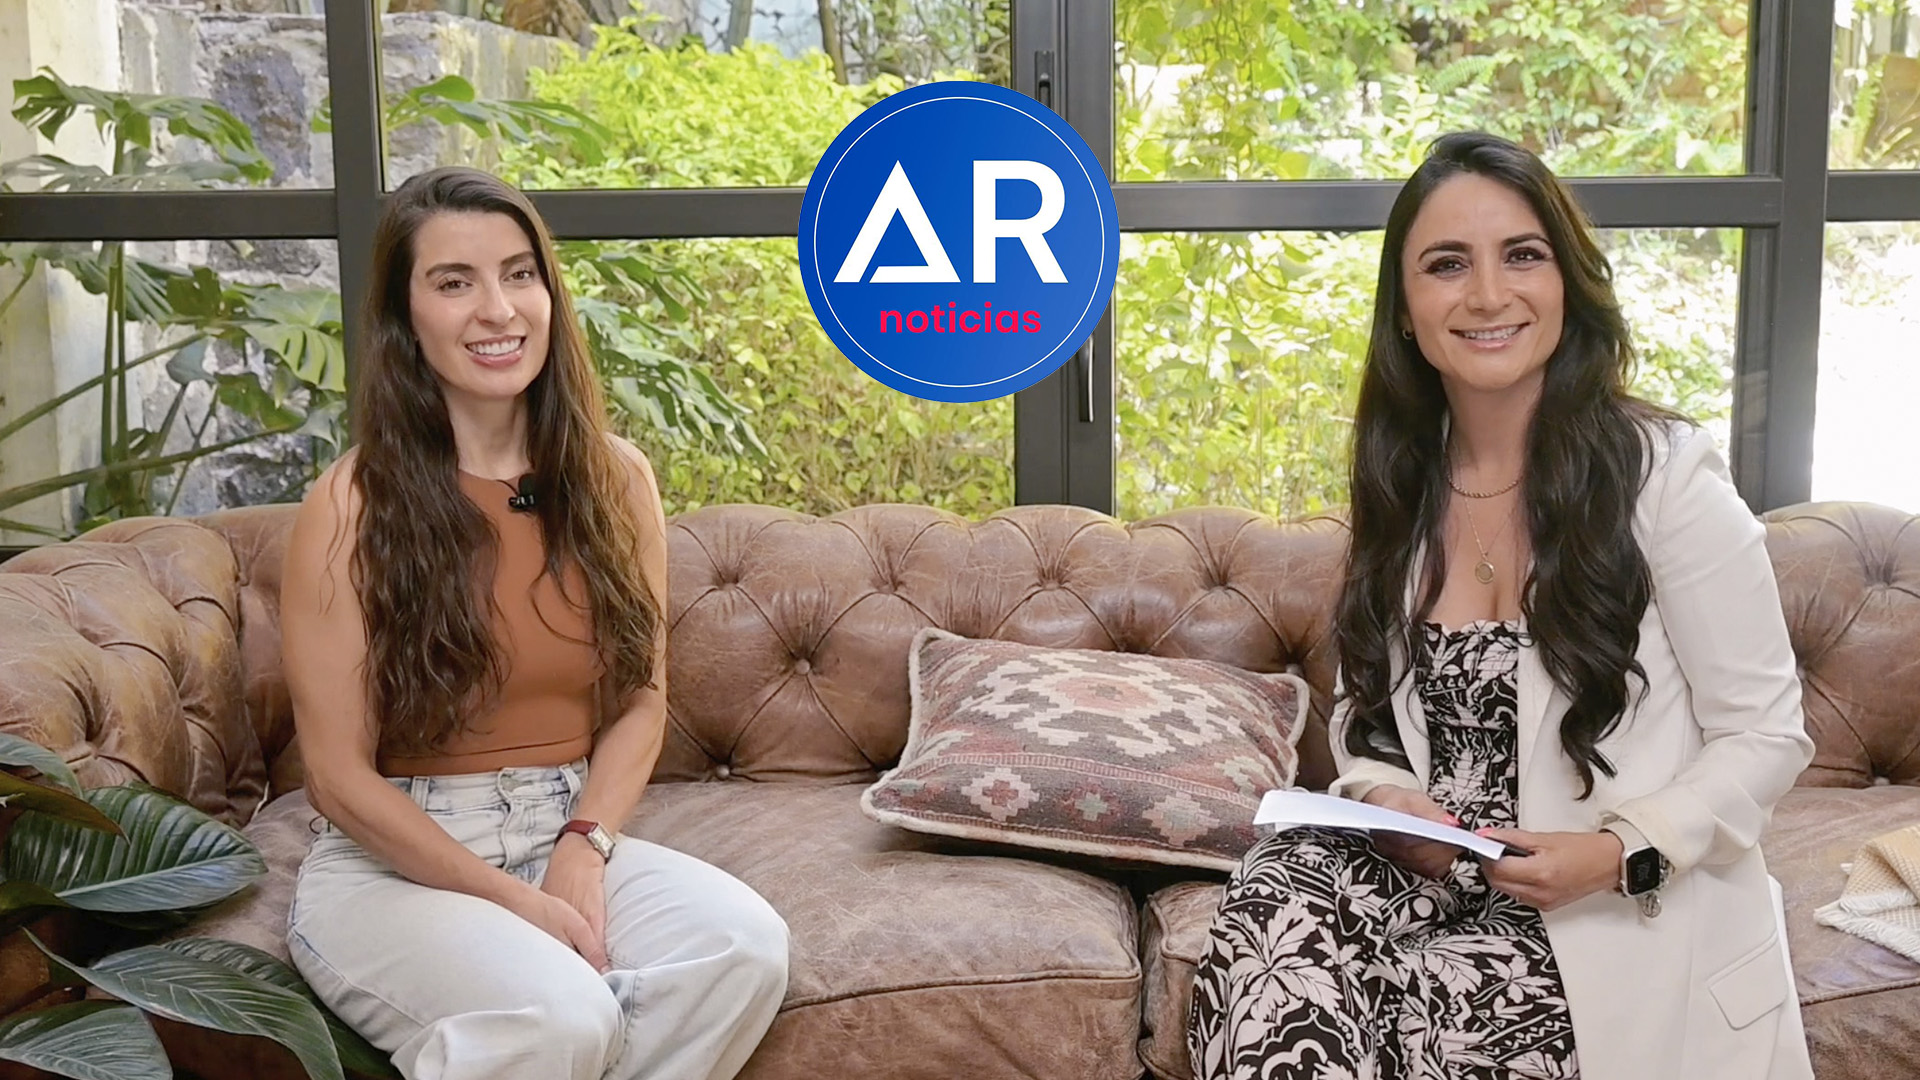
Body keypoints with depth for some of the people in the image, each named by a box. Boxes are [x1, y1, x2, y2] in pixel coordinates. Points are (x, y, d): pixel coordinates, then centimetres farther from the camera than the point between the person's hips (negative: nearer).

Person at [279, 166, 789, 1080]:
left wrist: (582, 852, -11)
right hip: (395, 862, -4)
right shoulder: (354, 506, -9)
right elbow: (341, 777, -10)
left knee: (745, 945, -25)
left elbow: (642, 699, 6)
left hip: (569, 838, 4)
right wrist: (516, 900, -16)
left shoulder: (614, 479, 3)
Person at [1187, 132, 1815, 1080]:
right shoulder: (1398, 488, 5)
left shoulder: (1665, 472, -10)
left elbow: (1764, 736, -6)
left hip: (1626, 921, -4)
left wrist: (1619, 856, -21)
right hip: (1440, 877, 4)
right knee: (1277, 899, -27)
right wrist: (1380, 796, -8)